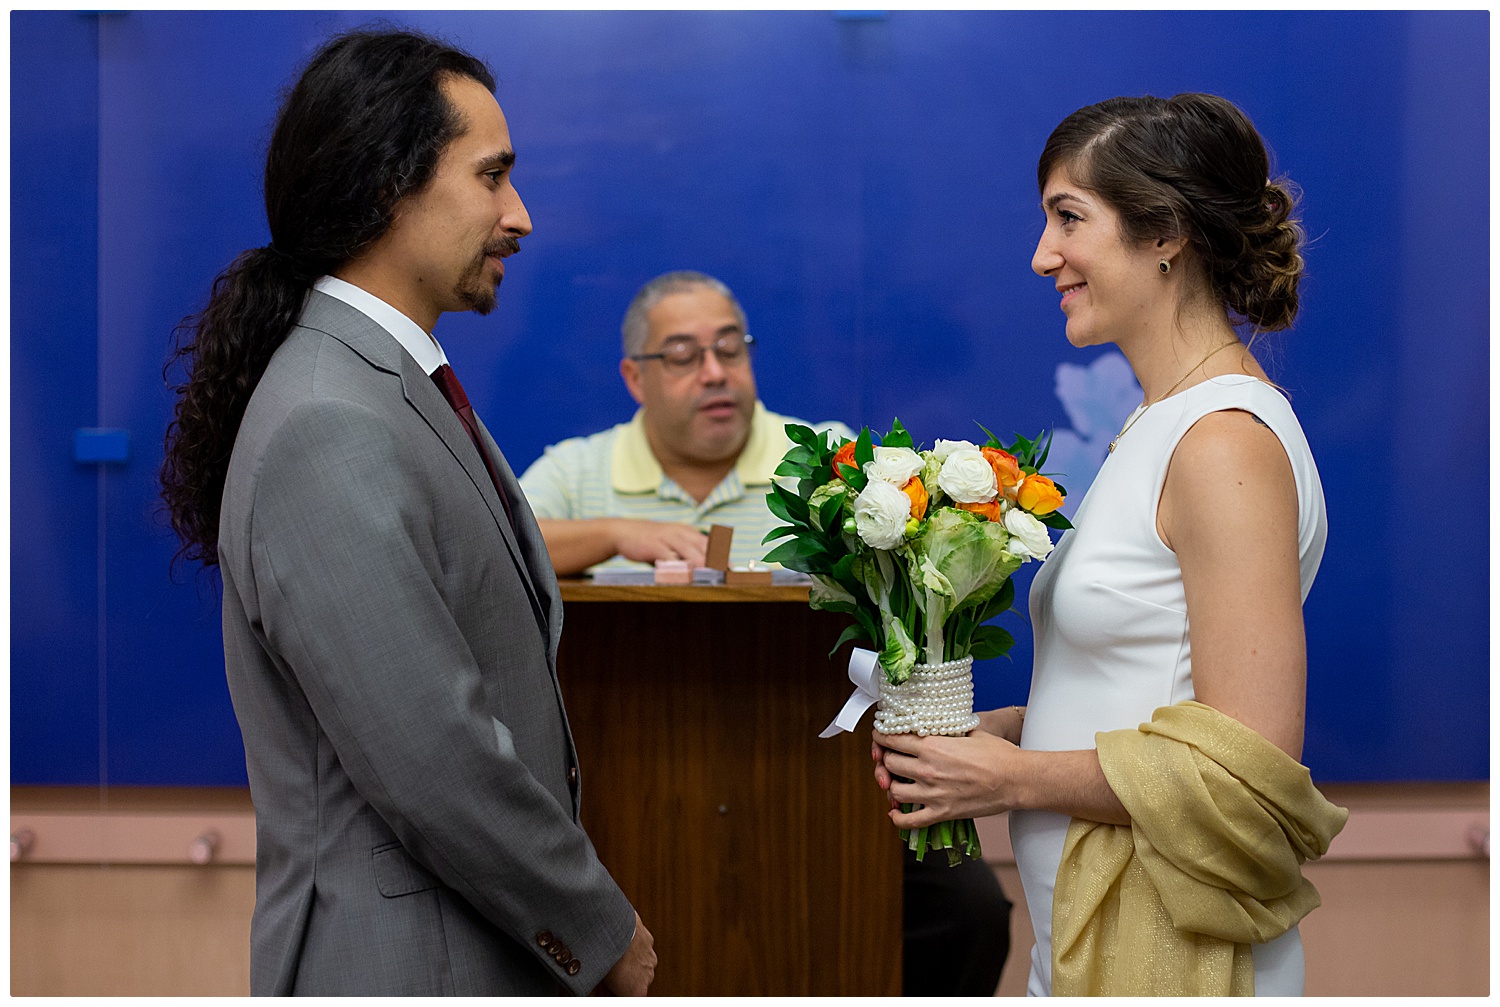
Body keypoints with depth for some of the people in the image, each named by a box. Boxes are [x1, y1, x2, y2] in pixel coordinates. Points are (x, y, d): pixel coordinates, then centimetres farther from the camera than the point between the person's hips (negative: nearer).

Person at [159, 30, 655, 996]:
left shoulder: (402, 383, 9)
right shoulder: (331, 438, -23)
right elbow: (433, 772, -24)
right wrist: (607, 934, -11)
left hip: (496, 937, 9)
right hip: (406, 958, -9)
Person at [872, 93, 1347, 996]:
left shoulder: (1228, 443, -19)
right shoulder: (1163, 424, 10)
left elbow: (1247, 765, -22)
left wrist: (1018, 777, -15)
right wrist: (1003, 727, 3)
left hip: (1167, 956, -8)